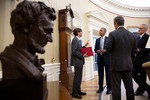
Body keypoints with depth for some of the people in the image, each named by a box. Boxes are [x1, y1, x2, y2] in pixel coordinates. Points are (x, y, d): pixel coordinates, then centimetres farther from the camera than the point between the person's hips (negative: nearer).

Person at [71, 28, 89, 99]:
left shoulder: (78, 40, 15)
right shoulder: (75, 40, -14)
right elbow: (74, 51, -21)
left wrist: (85, 46, 9)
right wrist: (82, 56, -19)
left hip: (79, 61, 10)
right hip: (77, 61, -10)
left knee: (79, 77, 14)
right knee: (77, 77, -3)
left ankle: (78, 91, 25)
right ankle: (74, 93, 7)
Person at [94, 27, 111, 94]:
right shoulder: (97, 40, 13)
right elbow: (95, 49, 11)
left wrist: (105, 50, -19)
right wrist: (97, 51, -10)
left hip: (107, 58, -4)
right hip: (100, 58, 4)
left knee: (108, 74, 2)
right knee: (100, 74, 9)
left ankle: (109, 88, 12)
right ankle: (100, 88, 20)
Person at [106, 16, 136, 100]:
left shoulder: (112, 34, -11)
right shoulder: (132, 35, 5)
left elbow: (108, 48, -11)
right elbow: (134, 50, 9)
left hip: (116, 64, -5)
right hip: (128, 64, 5)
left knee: (116, 87, 3)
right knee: (129, 86, 14)